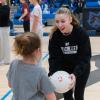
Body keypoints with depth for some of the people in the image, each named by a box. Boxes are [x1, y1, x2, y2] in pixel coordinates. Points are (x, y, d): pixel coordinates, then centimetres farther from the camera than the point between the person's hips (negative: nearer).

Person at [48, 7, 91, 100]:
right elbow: (54, 57, -18)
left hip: (82, 68, -2)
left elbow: (85, 57, -27)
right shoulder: (55, 35, -20)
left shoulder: (81, 33, -27)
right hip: (65, 67, 2)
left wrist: (75, 73, -41)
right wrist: (52, 74, -35)